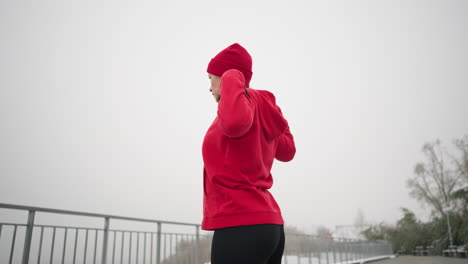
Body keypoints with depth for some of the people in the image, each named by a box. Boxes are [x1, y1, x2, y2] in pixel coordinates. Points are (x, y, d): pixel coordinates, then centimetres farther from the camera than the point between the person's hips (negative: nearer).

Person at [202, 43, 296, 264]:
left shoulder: (245, 99, -9)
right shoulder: (262, 108, 14)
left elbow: (234, 122, -35)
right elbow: (287, 152, 28)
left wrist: (233, 79, -17)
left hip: (240, 226, -9)